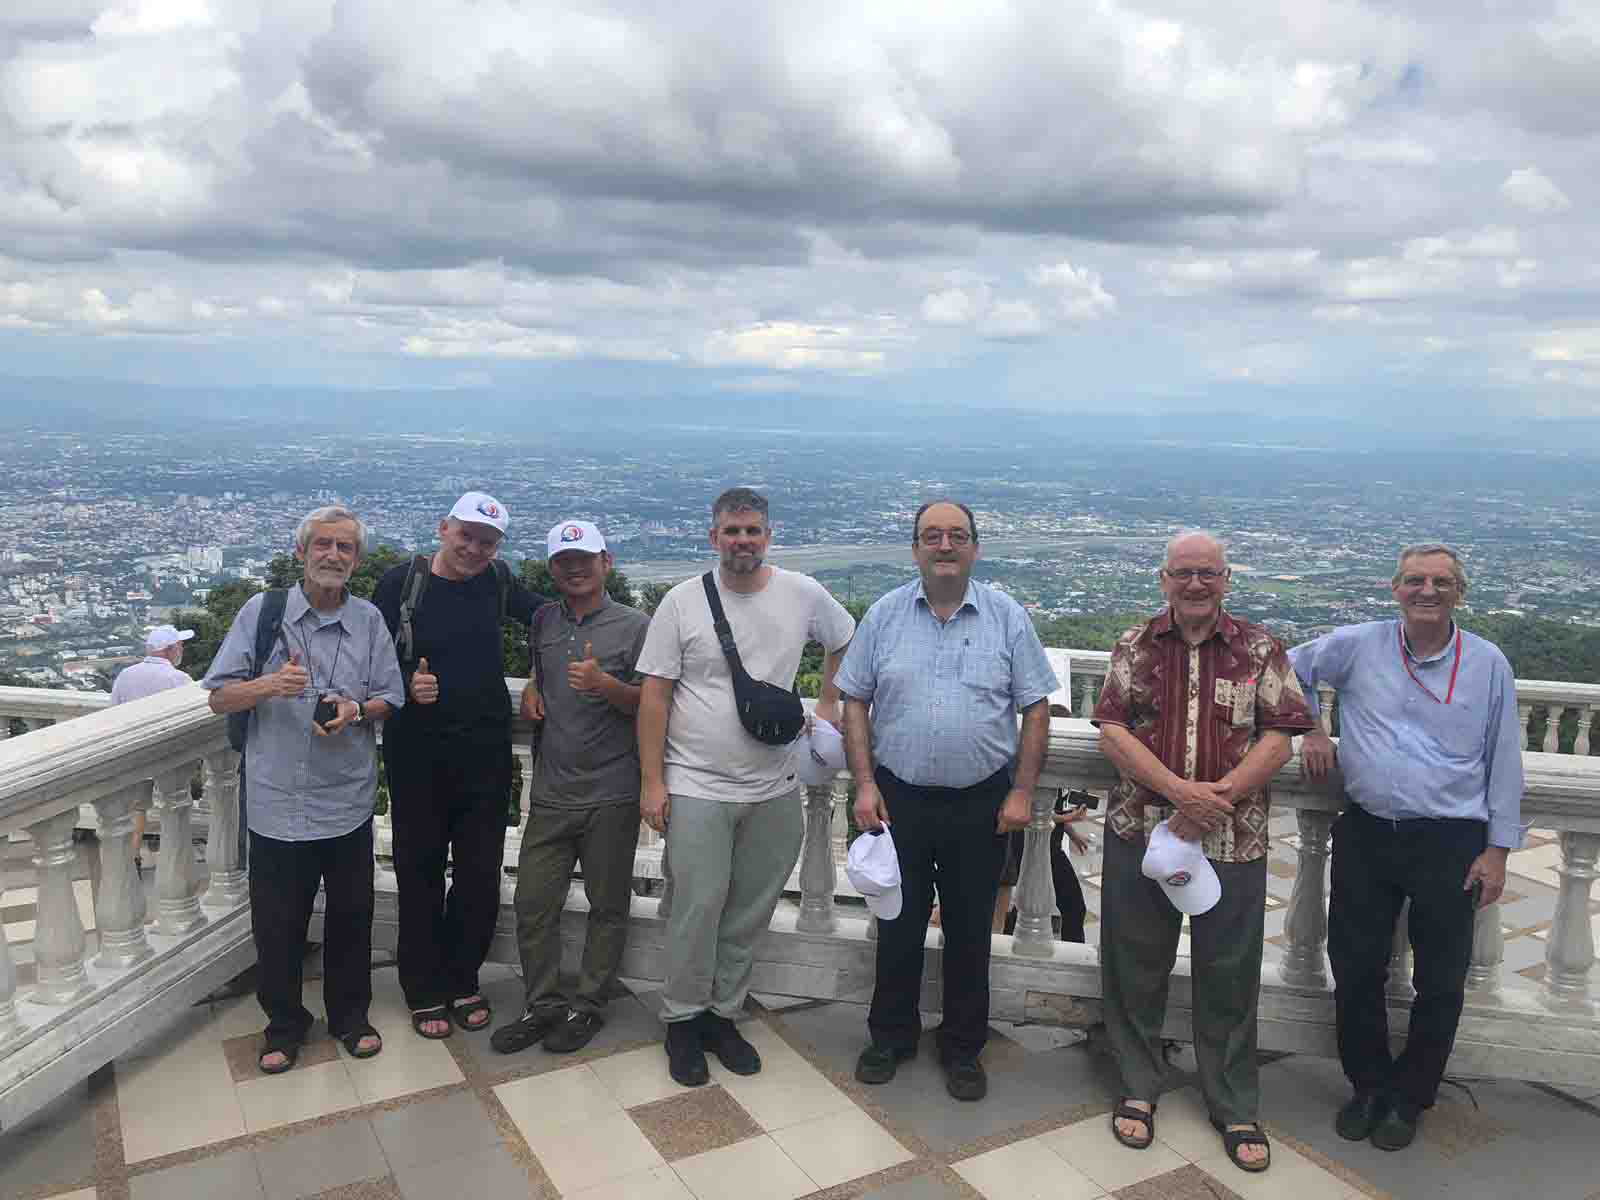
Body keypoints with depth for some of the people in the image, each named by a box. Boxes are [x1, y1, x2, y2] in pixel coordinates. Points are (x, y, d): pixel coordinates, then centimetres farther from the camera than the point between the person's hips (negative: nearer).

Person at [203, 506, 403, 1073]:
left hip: (347, 802, 2)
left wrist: (355, 712, -15)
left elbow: (389, 699, 6)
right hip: (278, 801, -1)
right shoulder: (263, 611, -3)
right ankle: (284, 1024, 30)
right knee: (277, 924, 9)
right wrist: (269, 686, -21)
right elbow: (219, 696, -2)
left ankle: (350, 1016, 32)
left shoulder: (369, 620, 3)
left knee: (351, 918, 12)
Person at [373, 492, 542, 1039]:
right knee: (420, 875, 8)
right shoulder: (402, 581, -7)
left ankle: (462, 981, 28)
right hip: (417, 753, -2)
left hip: (485, 753, 3)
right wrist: (407, 686, -22)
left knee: (481, 875, 9)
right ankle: (424, 992, 24)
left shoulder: (496, 580, 1)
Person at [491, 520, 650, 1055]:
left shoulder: (634, 625, -5)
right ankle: (544, 1005, 22)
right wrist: (531, 689, 6)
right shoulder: (543, 621, 9)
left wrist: (606, 684, -23)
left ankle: (588, 1006, 23)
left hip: (612, 795, -4)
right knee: (533, 902, 6)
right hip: (552, 791, 4)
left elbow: (649, 705, -6)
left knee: (607, 906, 7)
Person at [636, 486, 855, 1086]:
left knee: (750, 913, 11)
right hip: (696, 788, -3)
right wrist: (652, 781, -7)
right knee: (697, 909, 0)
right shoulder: (683, 602, -5)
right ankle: (683, 1019, 20)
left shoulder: (803, 595, 1)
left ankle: (723, 1014, 28)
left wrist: (828, 704, 13)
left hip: (773, 789, 3)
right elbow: (654, 695, -4)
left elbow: (846, 642, 21)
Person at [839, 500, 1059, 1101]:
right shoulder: (885, 615, 1)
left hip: (980, 803, 0)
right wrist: (865, 784, -5)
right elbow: (856, 703, 3)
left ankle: (963, 1047, 29)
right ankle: (891, 1035, 31)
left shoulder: (1007, 617, -1)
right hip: (898, 797, 1)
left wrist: (1022, 792, -5)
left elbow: (1035, 709, 1)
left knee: (970, 931, 11)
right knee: (898, 924, 12)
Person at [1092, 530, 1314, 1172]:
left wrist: (1221, 794, -17)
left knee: (1229, 975, 9)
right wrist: (1180, 790, -17)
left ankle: (1235, 1107, 26)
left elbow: (1278, 737, -4)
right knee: (1136, 967, 11)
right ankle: (1138, 1088, 30)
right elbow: (1112, 731, -5)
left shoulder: (1261, 649, 2)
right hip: (1139, 831, 1)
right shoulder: (1134, 645, 3)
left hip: (1232, 840, 0)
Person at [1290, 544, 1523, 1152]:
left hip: (1450, 843, -1)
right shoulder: (1358, 645, -1)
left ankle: (1408, 1098, 28)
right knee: (1356, 970, 9)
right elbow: (1292, 669, 16)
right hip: (1365, 834, 1)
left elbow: (1504, 763, 3)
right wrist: (1309, 731, 5)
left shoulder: (1488, 664, 0)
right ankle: (1369, 1085, 30)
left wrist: (1497, 849, 1)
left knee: (1440, 982, 8)